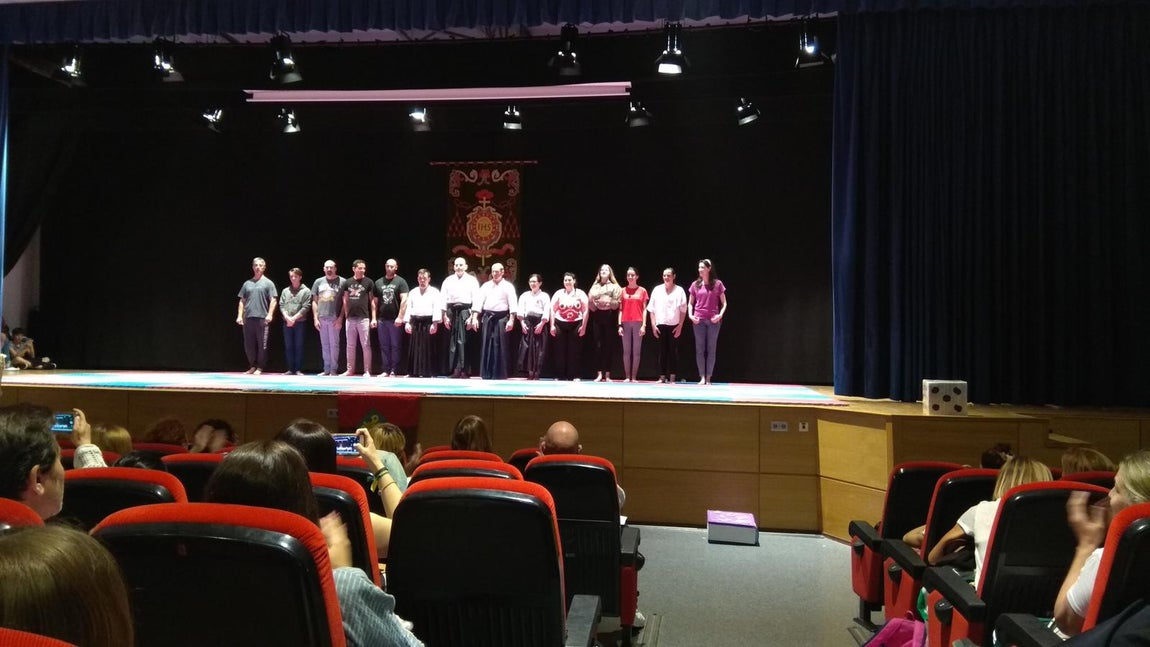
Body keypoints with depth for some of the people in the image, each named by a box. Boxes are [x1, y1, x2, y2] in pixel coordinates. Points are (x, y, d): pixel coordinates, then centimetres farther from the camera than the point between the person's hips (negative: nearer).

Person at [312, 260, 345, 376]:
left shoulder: (342, 282, -1)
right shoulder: (318, 282, 11)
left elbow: (345, 302, -2)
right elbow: (314, 301, 12)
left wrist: (340, 318, -8)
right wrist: (315, 318, 4)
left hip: (334, 318, -4)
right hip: (321, 318, 4)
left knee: (334, 344, -1)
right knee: (324, 345, 9)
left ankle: (334, 369, 4)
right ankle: (326, 369, 15)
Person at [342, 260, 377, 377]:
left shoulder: (368, 282, -1)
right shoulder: (347, 282, 7)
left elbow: (372, 301, 0)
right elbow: (345, 300, 13)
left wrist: (374, 318, -6)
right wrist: (346, 316, 8)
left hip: (364, 318, -3)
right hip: (350, 319, 3)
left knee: (366, 345, -1)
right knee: (350, 346, 10)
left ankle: (367, 371, 3)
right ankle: (350, 369, 18)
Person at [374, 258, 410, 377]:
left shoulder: (400, 281, -1)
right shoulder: (378, 282, 10)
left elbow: (404, 300, -8)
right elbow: (375, 302, 12)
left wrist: (400, 317, -15)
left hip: (395, 319, -4)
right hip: (382, 319, 4)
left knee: (395, 346, 0)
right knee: (384, 346, 7)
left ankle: (393, 371, 4)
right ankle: (385, 370, 12)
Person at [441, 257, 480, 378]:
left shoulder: (472, 280, 5)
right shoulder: (448, 280, 11)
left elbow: (476, 300, -1)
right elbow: (443, 299, 8)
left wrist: (472, 317, -9)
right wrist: (445, 316, 1)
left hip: (465, 311, -2)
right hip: (451, 311, 3)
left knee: (464, 341, -5)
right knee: (453, 341, 3)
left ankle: (463, 369, -1)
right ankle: (455, 369, 9)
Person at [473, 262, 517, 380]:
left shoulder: (508, 286, 3)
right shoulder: (486, 285, 13)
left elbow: (512, 304, -5)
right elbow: (479, 301, 7)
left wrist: (511, 320, -14)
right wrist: (474, 318, -3)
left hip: (501, 317, -3)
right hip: (487, 317, 3)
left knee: (500, 346, -3)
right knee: (486, 345, 3)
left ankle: (499, 374, 3)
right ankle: (486, 373, 8)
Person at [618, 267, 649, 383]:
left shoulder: (642, 290, 5)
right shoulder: (623, 291, 8)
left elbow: (644, 309, 4)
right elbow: (620, 309, 8)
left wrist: (644, 325, -5)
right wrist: (620, 325, -1)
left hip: (638, 323, -1)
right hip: (626, 323, 1)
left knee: (637, 351, 0)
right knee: (626, 351, 2)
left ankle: (634, 377, 3)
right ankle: (627, 376, 5)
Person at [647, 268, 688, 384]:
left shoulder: (679, 291, 1)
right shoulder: (657, 290, 6)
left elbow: (683, 310, 0)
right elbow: (651, 309, 6)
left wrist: (680, 326, -6)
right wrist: (653, 325, 0)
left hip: (674, 325, -1)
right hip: (660, 325, 1)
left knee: (673, 351, 0)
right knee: (662, 351, 4)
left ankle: (672, 377, 4)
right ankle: (662, 377, 7)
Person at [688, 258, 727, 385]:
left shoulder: (717, 284, 1)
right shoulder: (695, 284, 7)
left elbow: (724, 303, 4)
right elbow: (690, 303, 12)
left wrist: (720, 314, -12)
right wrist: (690, 315, -4)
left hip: (713, 320, -2)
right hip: (699, 320, 2)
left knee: (711, 349, 2)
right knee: (699, 349, 0)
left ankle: (708, 377, 7)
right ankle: (702, 377, 4)